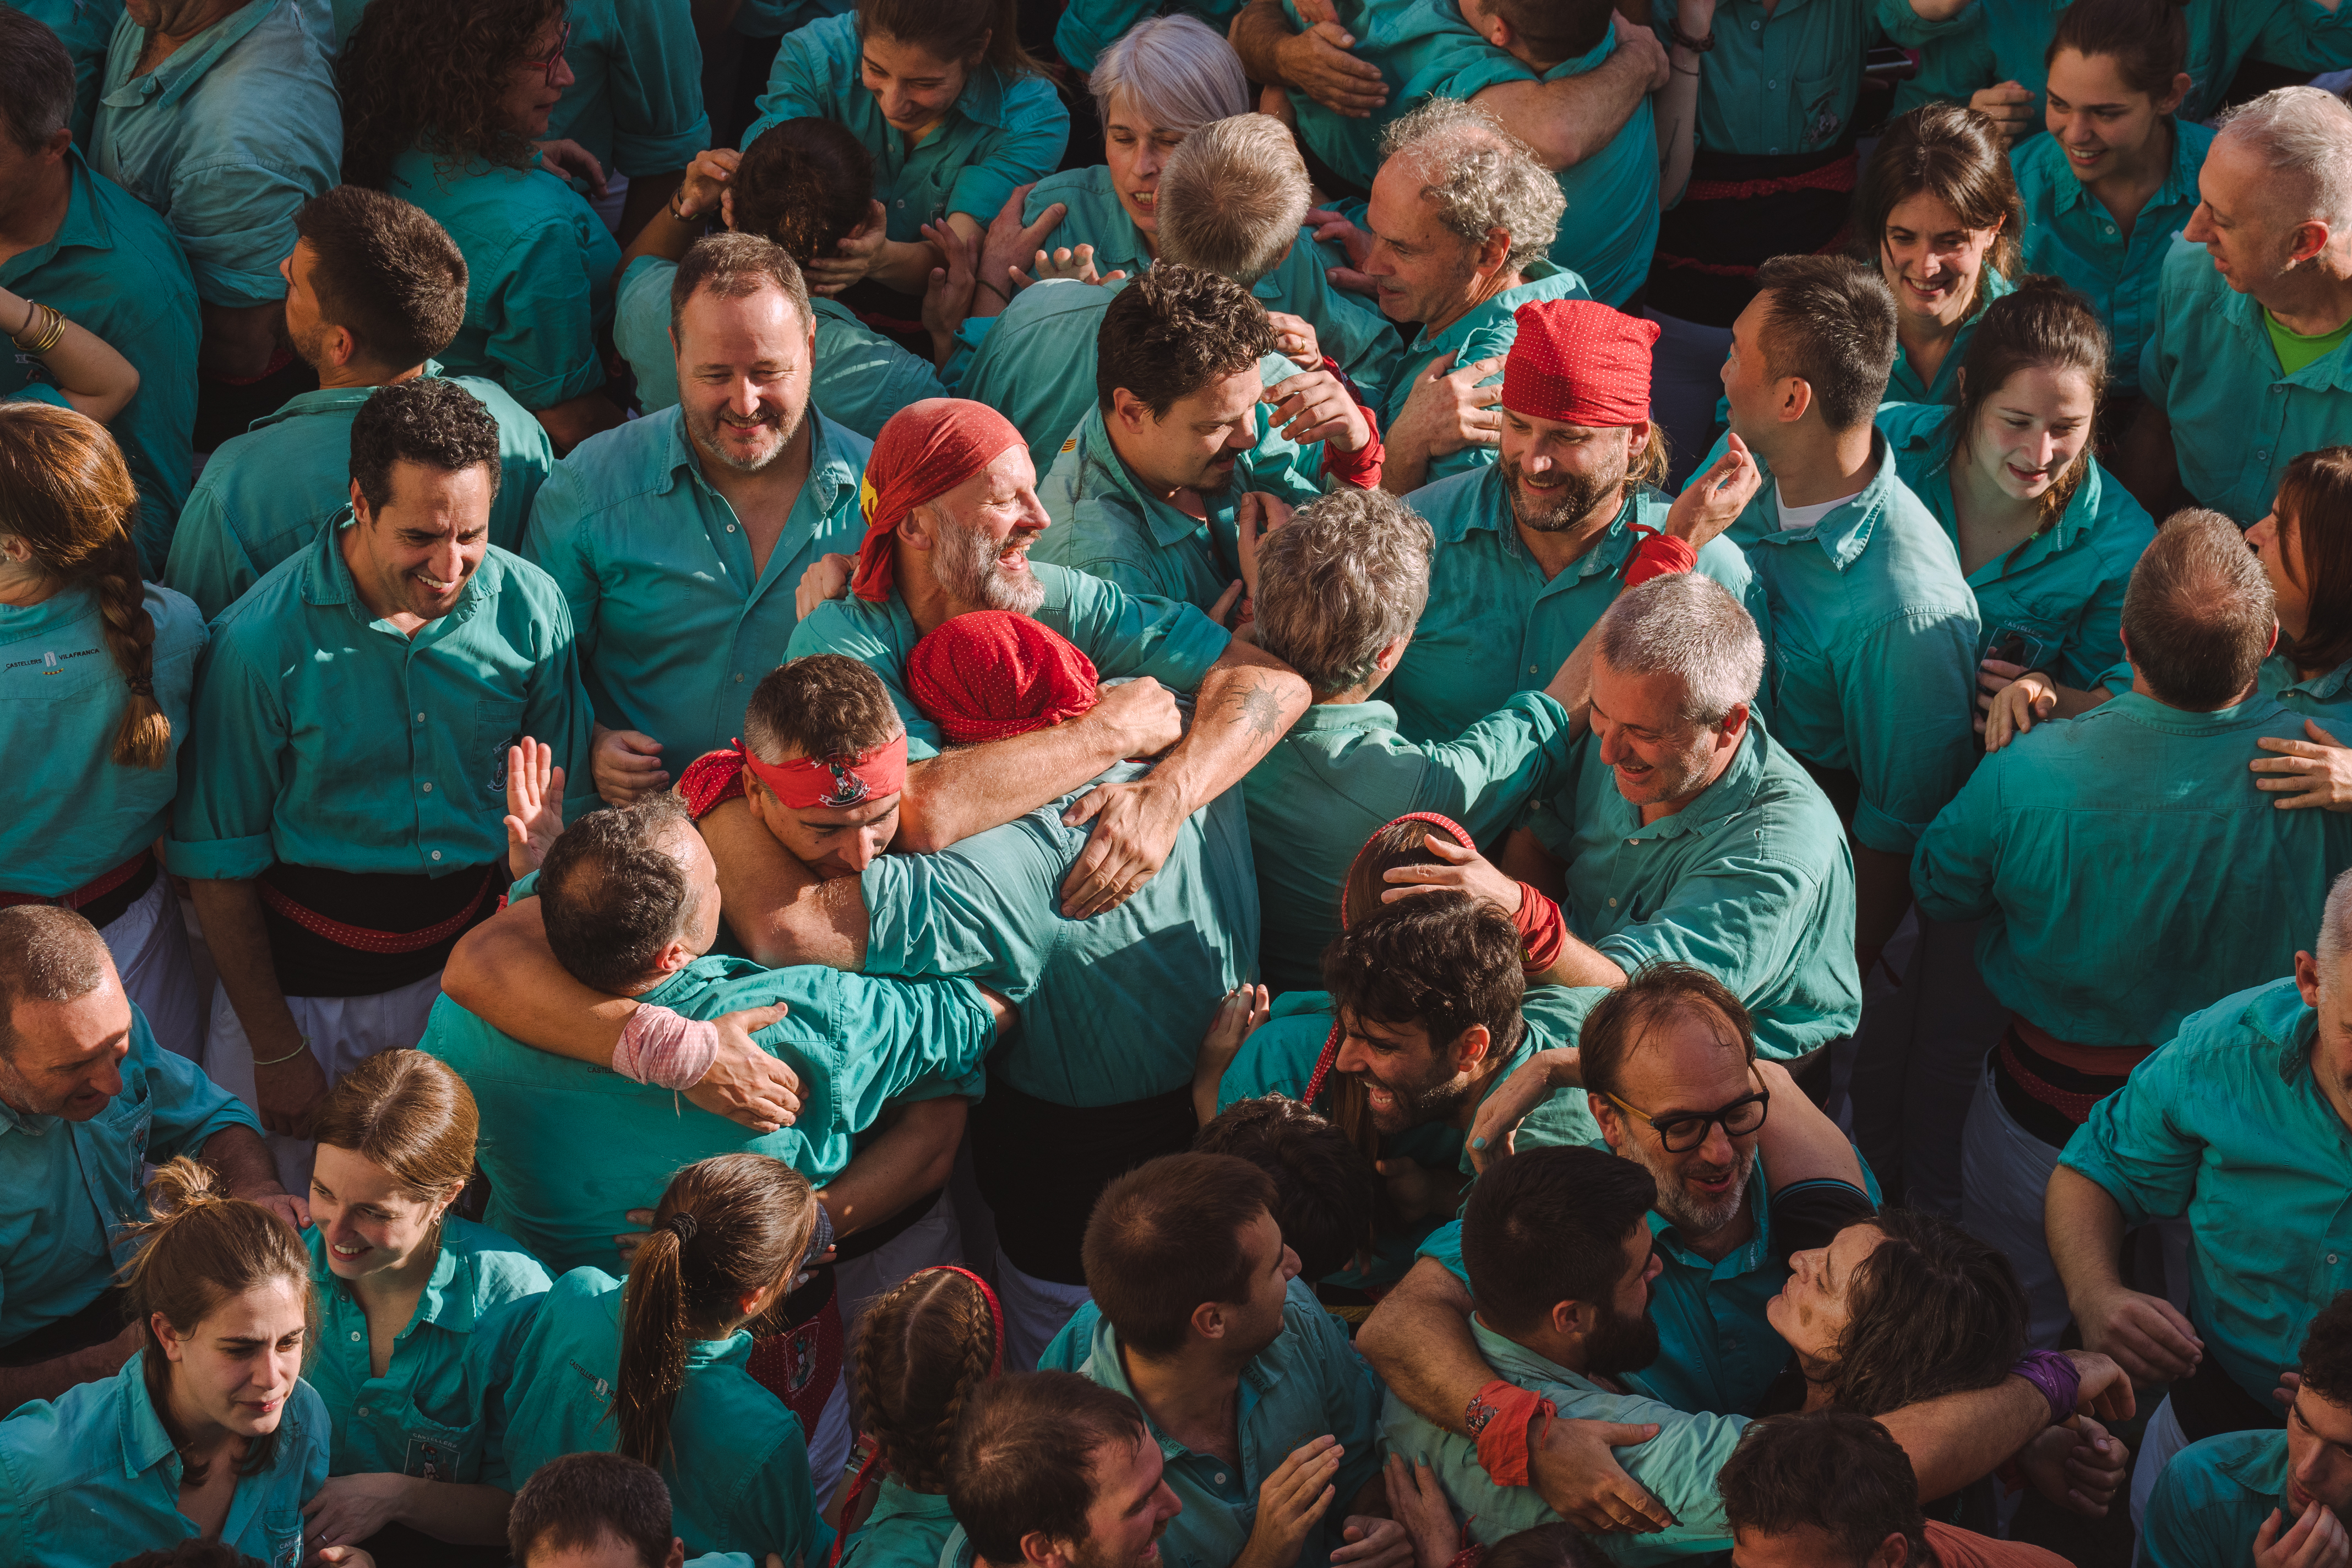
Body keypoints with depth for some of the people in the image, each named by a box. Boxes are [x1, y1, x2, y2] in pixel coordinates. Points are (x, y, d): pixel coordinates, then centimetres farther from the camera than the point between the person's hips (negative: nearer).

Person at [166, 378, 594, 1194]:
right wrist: (274, 1046, -6)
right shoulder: (262, 639, -17)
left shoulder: (530, 608, -9)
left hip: (470, 957, 2)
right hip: (305, 970, -2)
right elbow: (218, 860, -9)